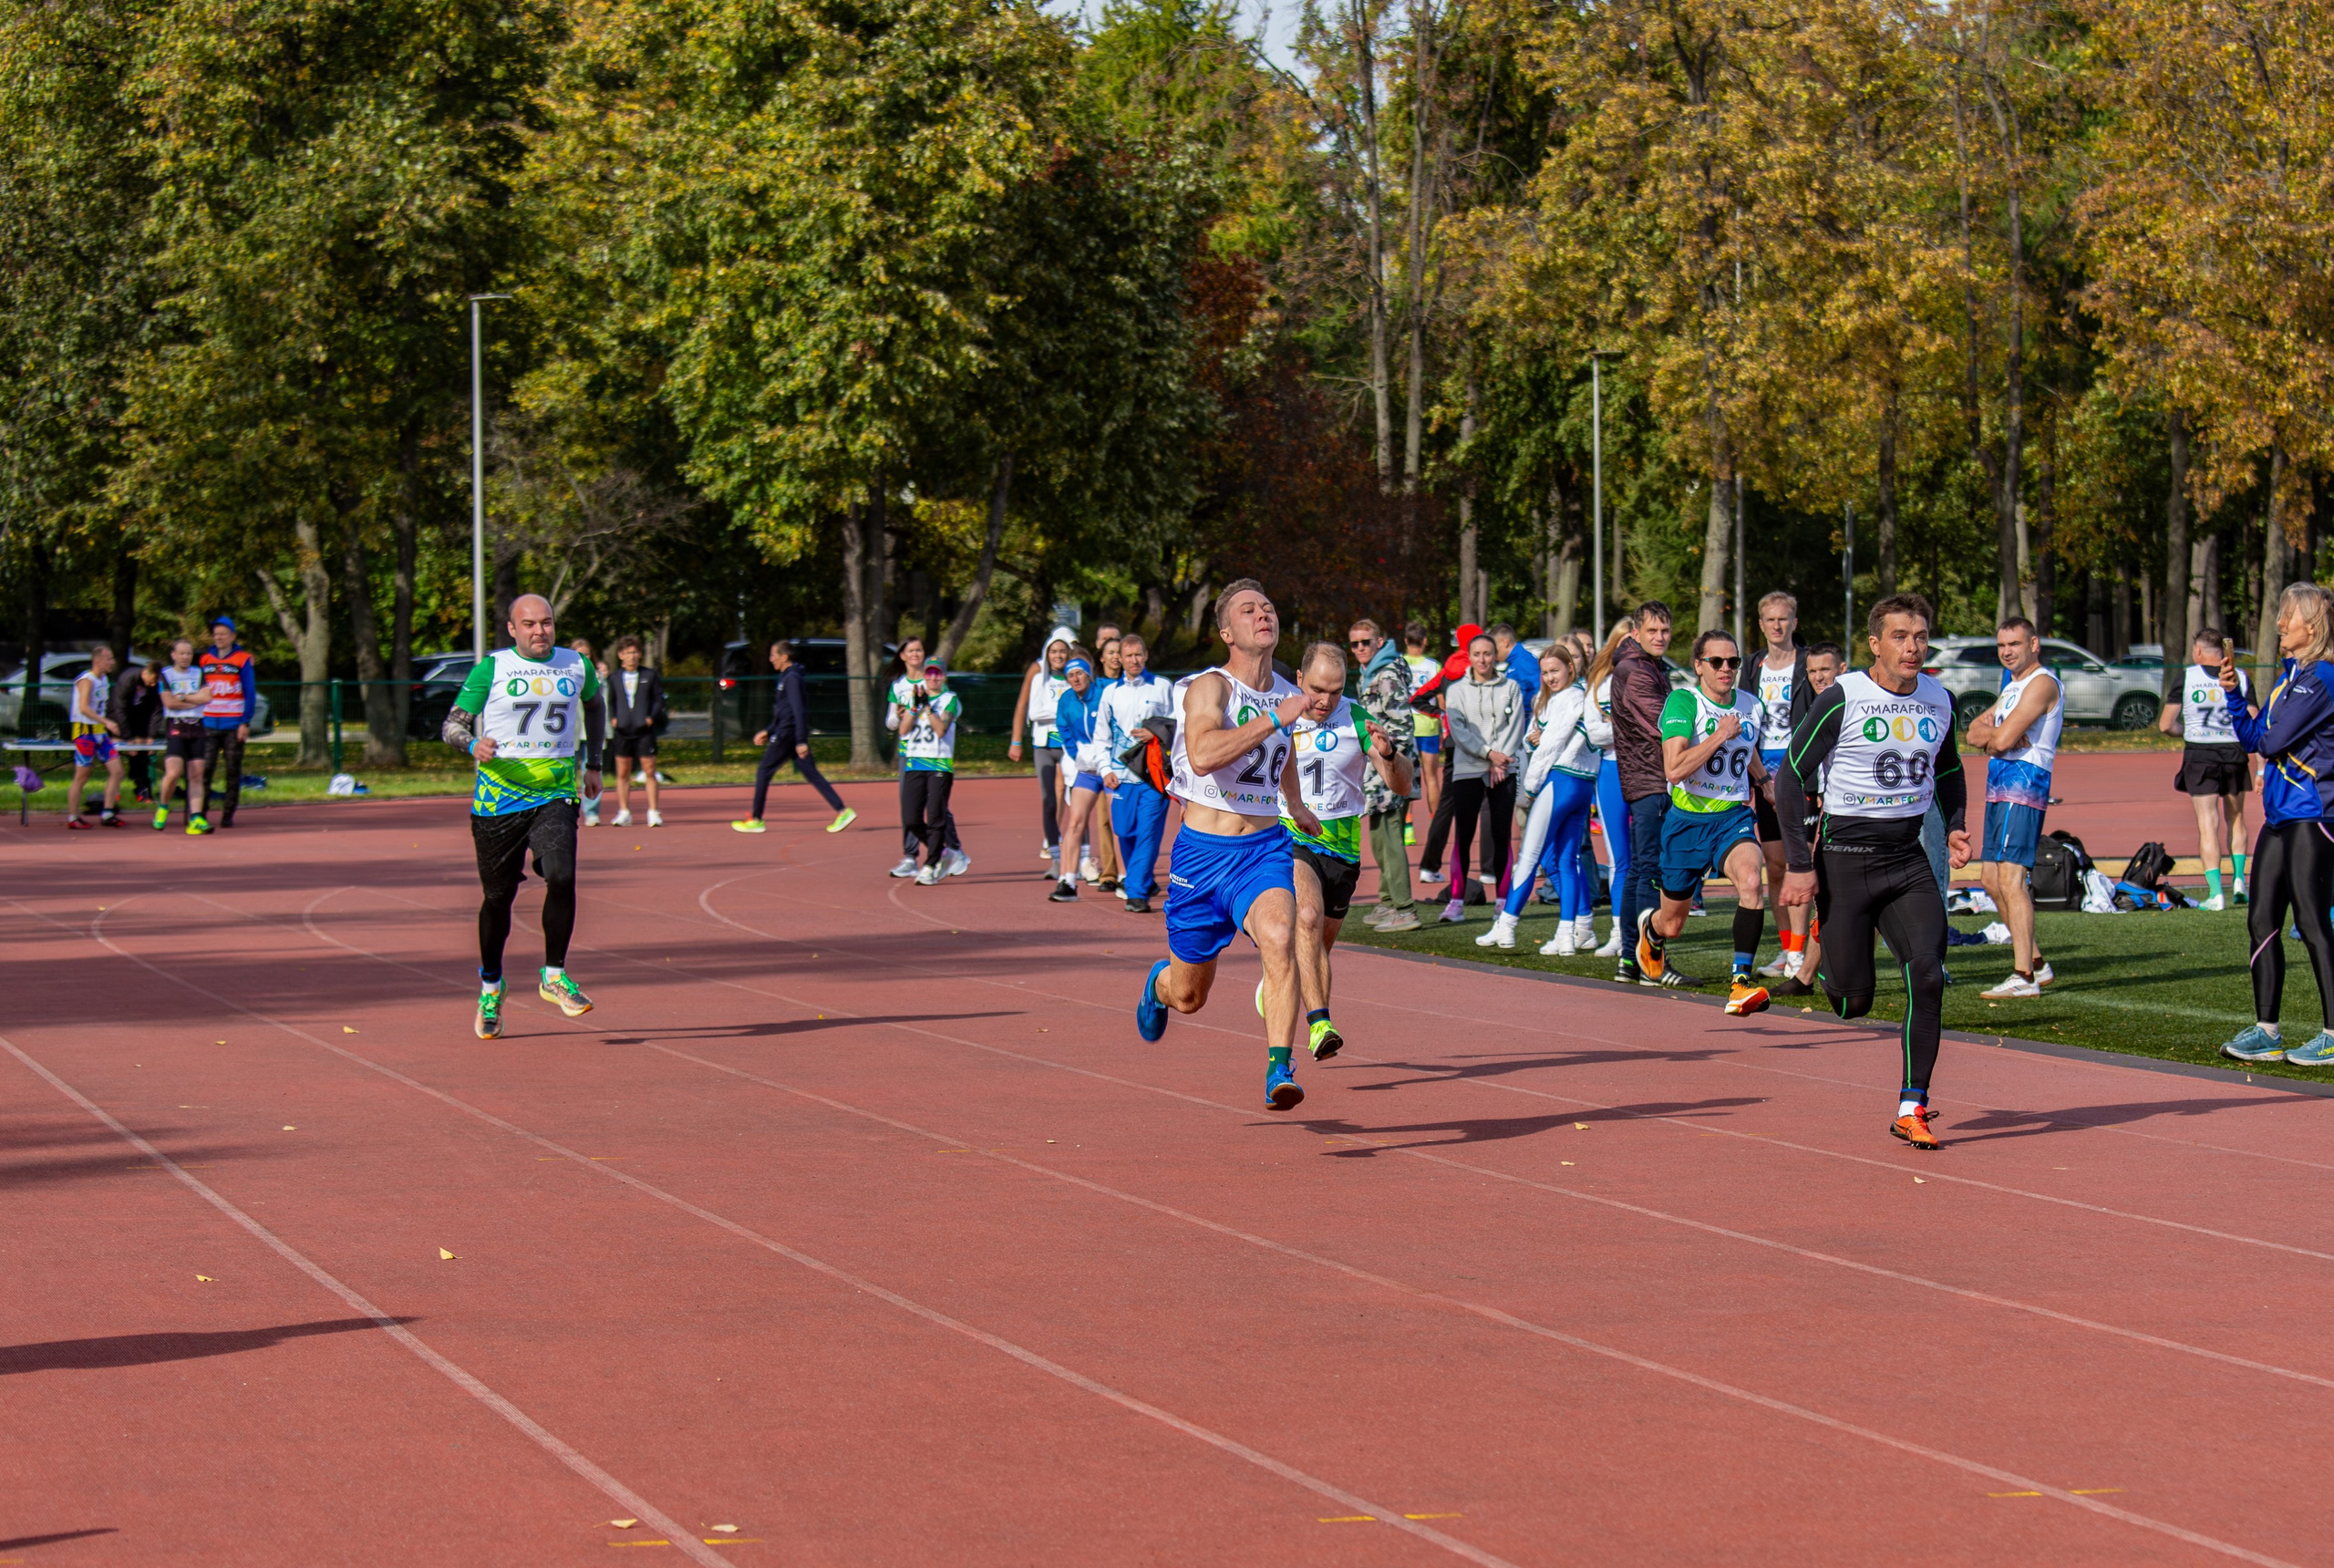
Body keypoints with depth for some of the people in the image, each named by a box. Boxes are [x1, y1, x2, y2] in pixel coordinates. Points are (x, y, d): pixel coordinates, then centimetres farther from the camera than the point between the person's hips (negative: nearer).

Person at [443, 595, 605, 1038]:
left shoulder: (577, 665, 8)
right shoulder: (492, 668, -1)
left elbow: (593, 706, 29)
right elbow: (453, 723, 1)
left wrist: (593, 764, 26)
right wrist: (473, 744, -21)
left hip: (556, 794, 1)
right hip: (500, 793, -1)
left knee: (561, 877, -21)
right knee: (499, 895, 6)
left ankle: (554, 976, -5)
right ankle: (490, 986, 28)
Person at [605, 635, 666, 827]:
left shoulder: (650, 676, 6)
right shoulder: (615, 678, 10)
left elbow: (659, 699, 4)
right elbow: (611, 702, 15)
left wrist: (652, 717, -10)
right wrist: (613, 718, -2)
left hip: (645, 731, -2)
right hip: (623, 731, 2)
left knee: (649, 771, -2)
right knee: (622, 773, 4)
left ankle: (653, 812, 2)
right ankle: (624, 812, 11)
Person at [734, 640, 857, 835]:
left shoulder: (792, 678, -14)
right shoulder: (786, 677, 18)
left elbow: (799, 711, -20)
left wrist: (801, 741, -24)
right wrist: (768, 732, 24)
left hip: (787, 734, -10)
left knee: (763, 771, -1)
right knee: (811, 773, 5)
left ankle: (755, 820, 5)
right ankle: (842, 811, -1)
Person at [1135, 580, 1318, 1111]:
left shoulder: (1283, 691, 7)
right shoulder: (1209, 687, -13)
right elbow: (1202, 754, -35)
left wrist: (1297, 806, 47)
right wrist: (1276, 717, -33)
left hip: (1265, 848, 3)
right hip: (1203, 852, -3)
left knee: (1278, 938, -29)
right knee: (1188, 996, 11)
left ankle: (1280, 1071, -31)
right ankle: (1158, 983, 49)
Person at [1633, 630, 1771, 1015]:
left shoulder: (1750, 706, 4)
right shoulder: (1683, 702, -14)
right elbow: (1674, 769, -26)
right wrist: (1719, 736, -26)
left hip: (1734, 816, 2)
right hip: (1687, 820, -2)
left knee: (1751, 880, -31)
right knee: (1672, 924, 11)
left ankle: (1741, 984, -32)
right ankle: (1649, 933, 52)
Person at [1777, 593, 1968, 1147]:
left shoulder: (1939, 700, 6)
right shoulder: (1840, 700, -10)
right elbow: (1791, 778, -7)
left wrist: (1955, 827, 7)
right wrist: (1798, 865, -12)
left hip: (1909, 858, 4)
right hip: (1846, 856, -4)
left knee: (1927, 973, -14)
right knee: (1852, 999, -2)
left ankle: (1912, 1107, -9)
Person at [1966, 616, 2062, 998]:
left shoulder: (2042, 683, -10)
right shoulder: (2012, 686, 23)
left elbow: (2003, 739, -18)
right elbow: (1974, 732, 16)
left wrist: (1989, 735, 4)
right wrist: (1995, 734, -5)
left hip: (2024, 781, -10)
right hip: (2001, 784, 10)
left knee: (2010, 879, -15)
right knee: (1992, 879, 12)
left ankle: (2024, 978, -18)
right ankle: (2034, 963, 20)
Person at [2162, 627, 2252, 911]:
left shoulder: (2187, 677, -4)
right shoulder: (2241, 678, 1)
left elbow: (2166, 725, -2)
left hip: (2199, 755, -2)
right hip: (2235, 753, 2)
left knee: (2208, 825, -1)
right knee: (2235, 819, 22)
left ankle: (2215, 892, -8)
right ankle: (2239, 881, 14)